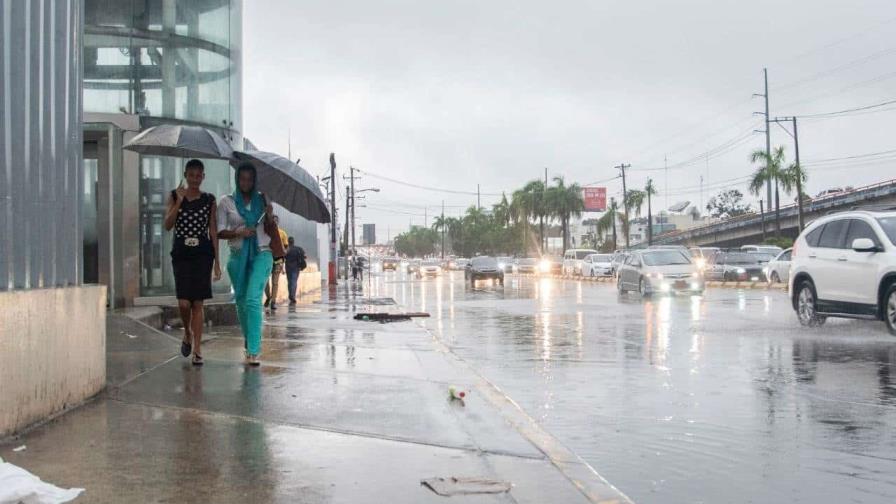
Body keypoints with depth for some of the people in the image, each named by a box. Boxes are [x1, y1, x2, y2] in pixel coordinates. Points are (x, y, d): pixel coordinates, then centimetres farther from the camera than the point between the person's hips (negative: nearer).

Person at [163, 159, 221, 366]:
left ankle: (197, 349, 4)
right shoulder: (175, 196, 6)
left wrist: (217, 262, 2)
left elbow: (213, 231, 5)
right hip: (181, 253, 0)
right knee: (184, 302, -9)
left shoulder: (209, 200, 6)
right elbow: (168, 226, -4)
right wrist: (179, 202, -13)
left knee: (198, 302, -2)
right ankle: (187, 333, 22)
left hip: (203, 253, 0)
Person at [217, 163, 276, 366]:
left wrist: (269, 217, -8)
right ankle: (250, 344, 26)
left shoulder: (262, 199, 9)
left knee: (253, 299, -16)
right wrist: (239, 232, -15)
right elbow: (219, 232, 2)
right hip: (238, 256, 2)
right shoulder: (226, 201, 5)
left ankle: (254, 351, -18)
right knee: (241, 301, 8)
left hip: (261, 253, -1)